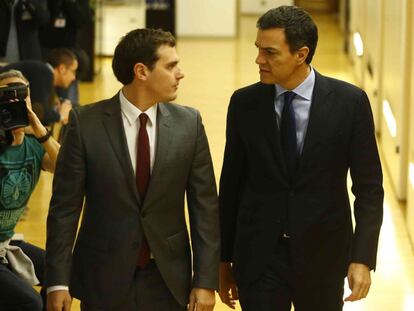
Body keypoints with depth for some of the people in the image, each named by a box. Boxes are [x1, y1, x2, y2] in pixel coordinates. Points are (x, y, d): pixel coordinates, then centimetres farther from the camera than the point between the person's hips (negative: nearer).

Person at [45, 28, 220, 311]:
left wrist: (206, 280, -4)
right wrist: (58, 281, -8)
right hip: (104, 278, -1)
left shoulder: (189, 123, -2)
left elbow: (205, 206, 0)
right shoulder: (86, 123, -8)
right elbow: (65, 206, -5)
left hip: (168, 280, 2)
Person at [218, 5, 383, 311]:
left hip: (323, 255, 0)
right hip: (258, 255, 0)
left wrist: (363, 258, -13)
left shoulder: (349, 102, -7)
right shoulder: (244, 103, -2)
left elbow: (368, 187, -4)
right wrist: (224, 260, 7)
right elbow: (231, 185, 5)